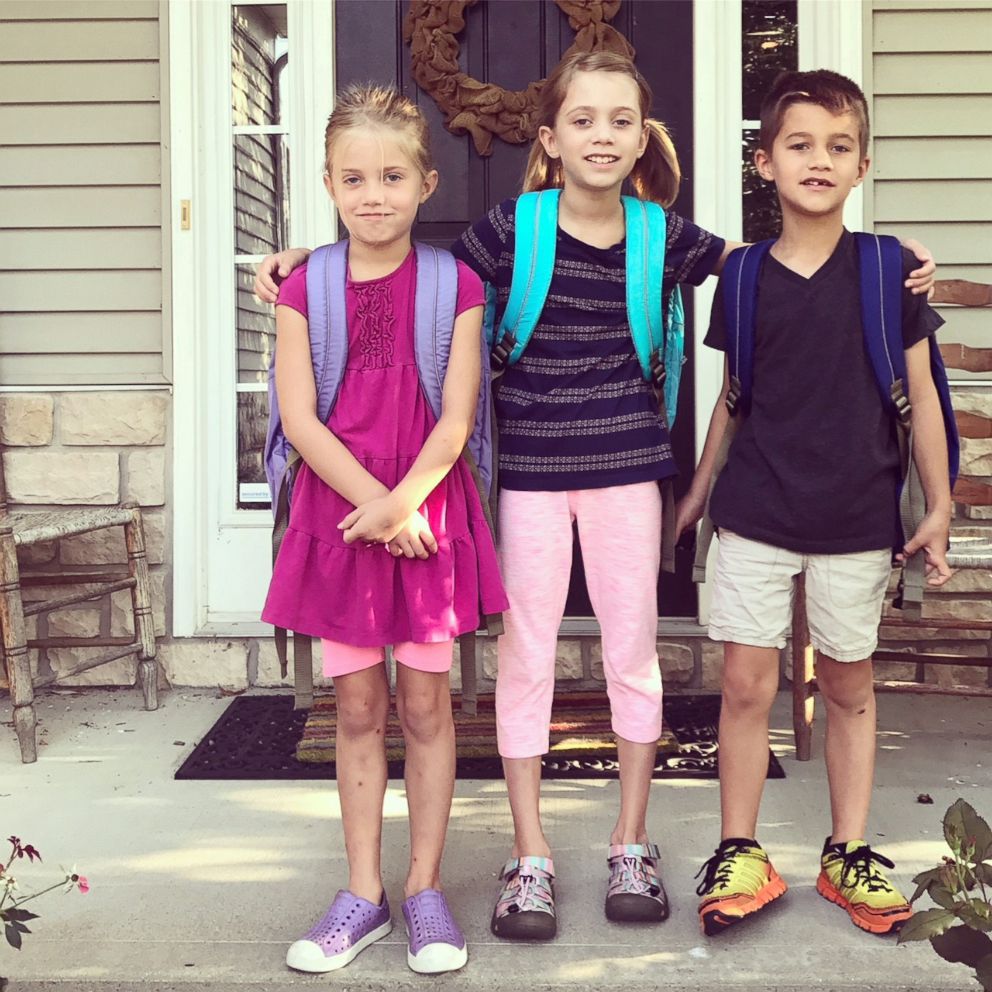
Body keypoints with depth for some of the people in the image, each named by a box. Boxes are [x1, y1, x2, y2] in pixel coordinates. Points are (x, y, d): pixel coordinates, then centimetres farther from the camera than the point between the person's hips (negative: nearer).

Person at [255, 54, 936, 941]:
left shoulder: (663, 235, 0)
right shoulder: (509, 229, -6)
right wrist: (304, 260, -4)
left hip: (626, 463, 2)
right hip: (529, 467, -1)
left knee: (634, 644, 8)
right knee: (525, 650, 3)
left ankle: (632, 845, 25)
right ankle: (531, 857, 18)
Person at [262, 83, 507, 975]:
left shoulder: (454, 285, -2)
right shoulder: (305, 288, 1)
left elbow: (455, 418, -7)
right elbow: (299, 417, -5)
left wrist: (399, 505, -18)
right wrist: (373, 504, -14)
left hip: (429, 511, -1)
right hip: (338, 510, 2)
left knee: (425, 704, 7)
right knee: (358, 708, 9)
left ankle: (425, 890, 20)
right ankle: (363, 893, 21)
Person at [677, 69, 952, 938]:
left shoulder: (890, 269, -3)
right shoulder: (745, 277, 1)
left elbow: (920, 393, 1)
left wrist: (939, 510, 1)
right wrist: (699, 489, 15)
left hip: (857, 517, 0)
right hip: (756, 513, 1)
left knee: (849, 684, 11)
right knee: (746, 683, 1)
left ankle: (848, 852, 25)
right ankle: (741, 855, 16)